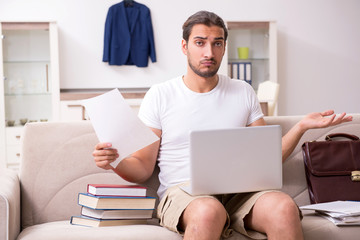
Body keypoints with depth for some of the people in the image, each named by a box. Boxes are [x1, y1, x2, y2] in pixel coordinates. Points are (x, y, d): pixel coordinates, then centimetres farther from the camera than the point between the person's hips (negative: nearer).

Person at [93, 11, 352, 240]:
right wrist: (115, 161, -17)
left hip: (238, 190, 3)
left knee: (284, 207, -31)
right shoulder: (160, 95, 7)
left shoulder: (243, 92, 16)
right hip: (182, 192, -2)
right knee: (208, 212, -39)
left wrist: (302, 126, 1)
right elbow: (143, 168, 4)